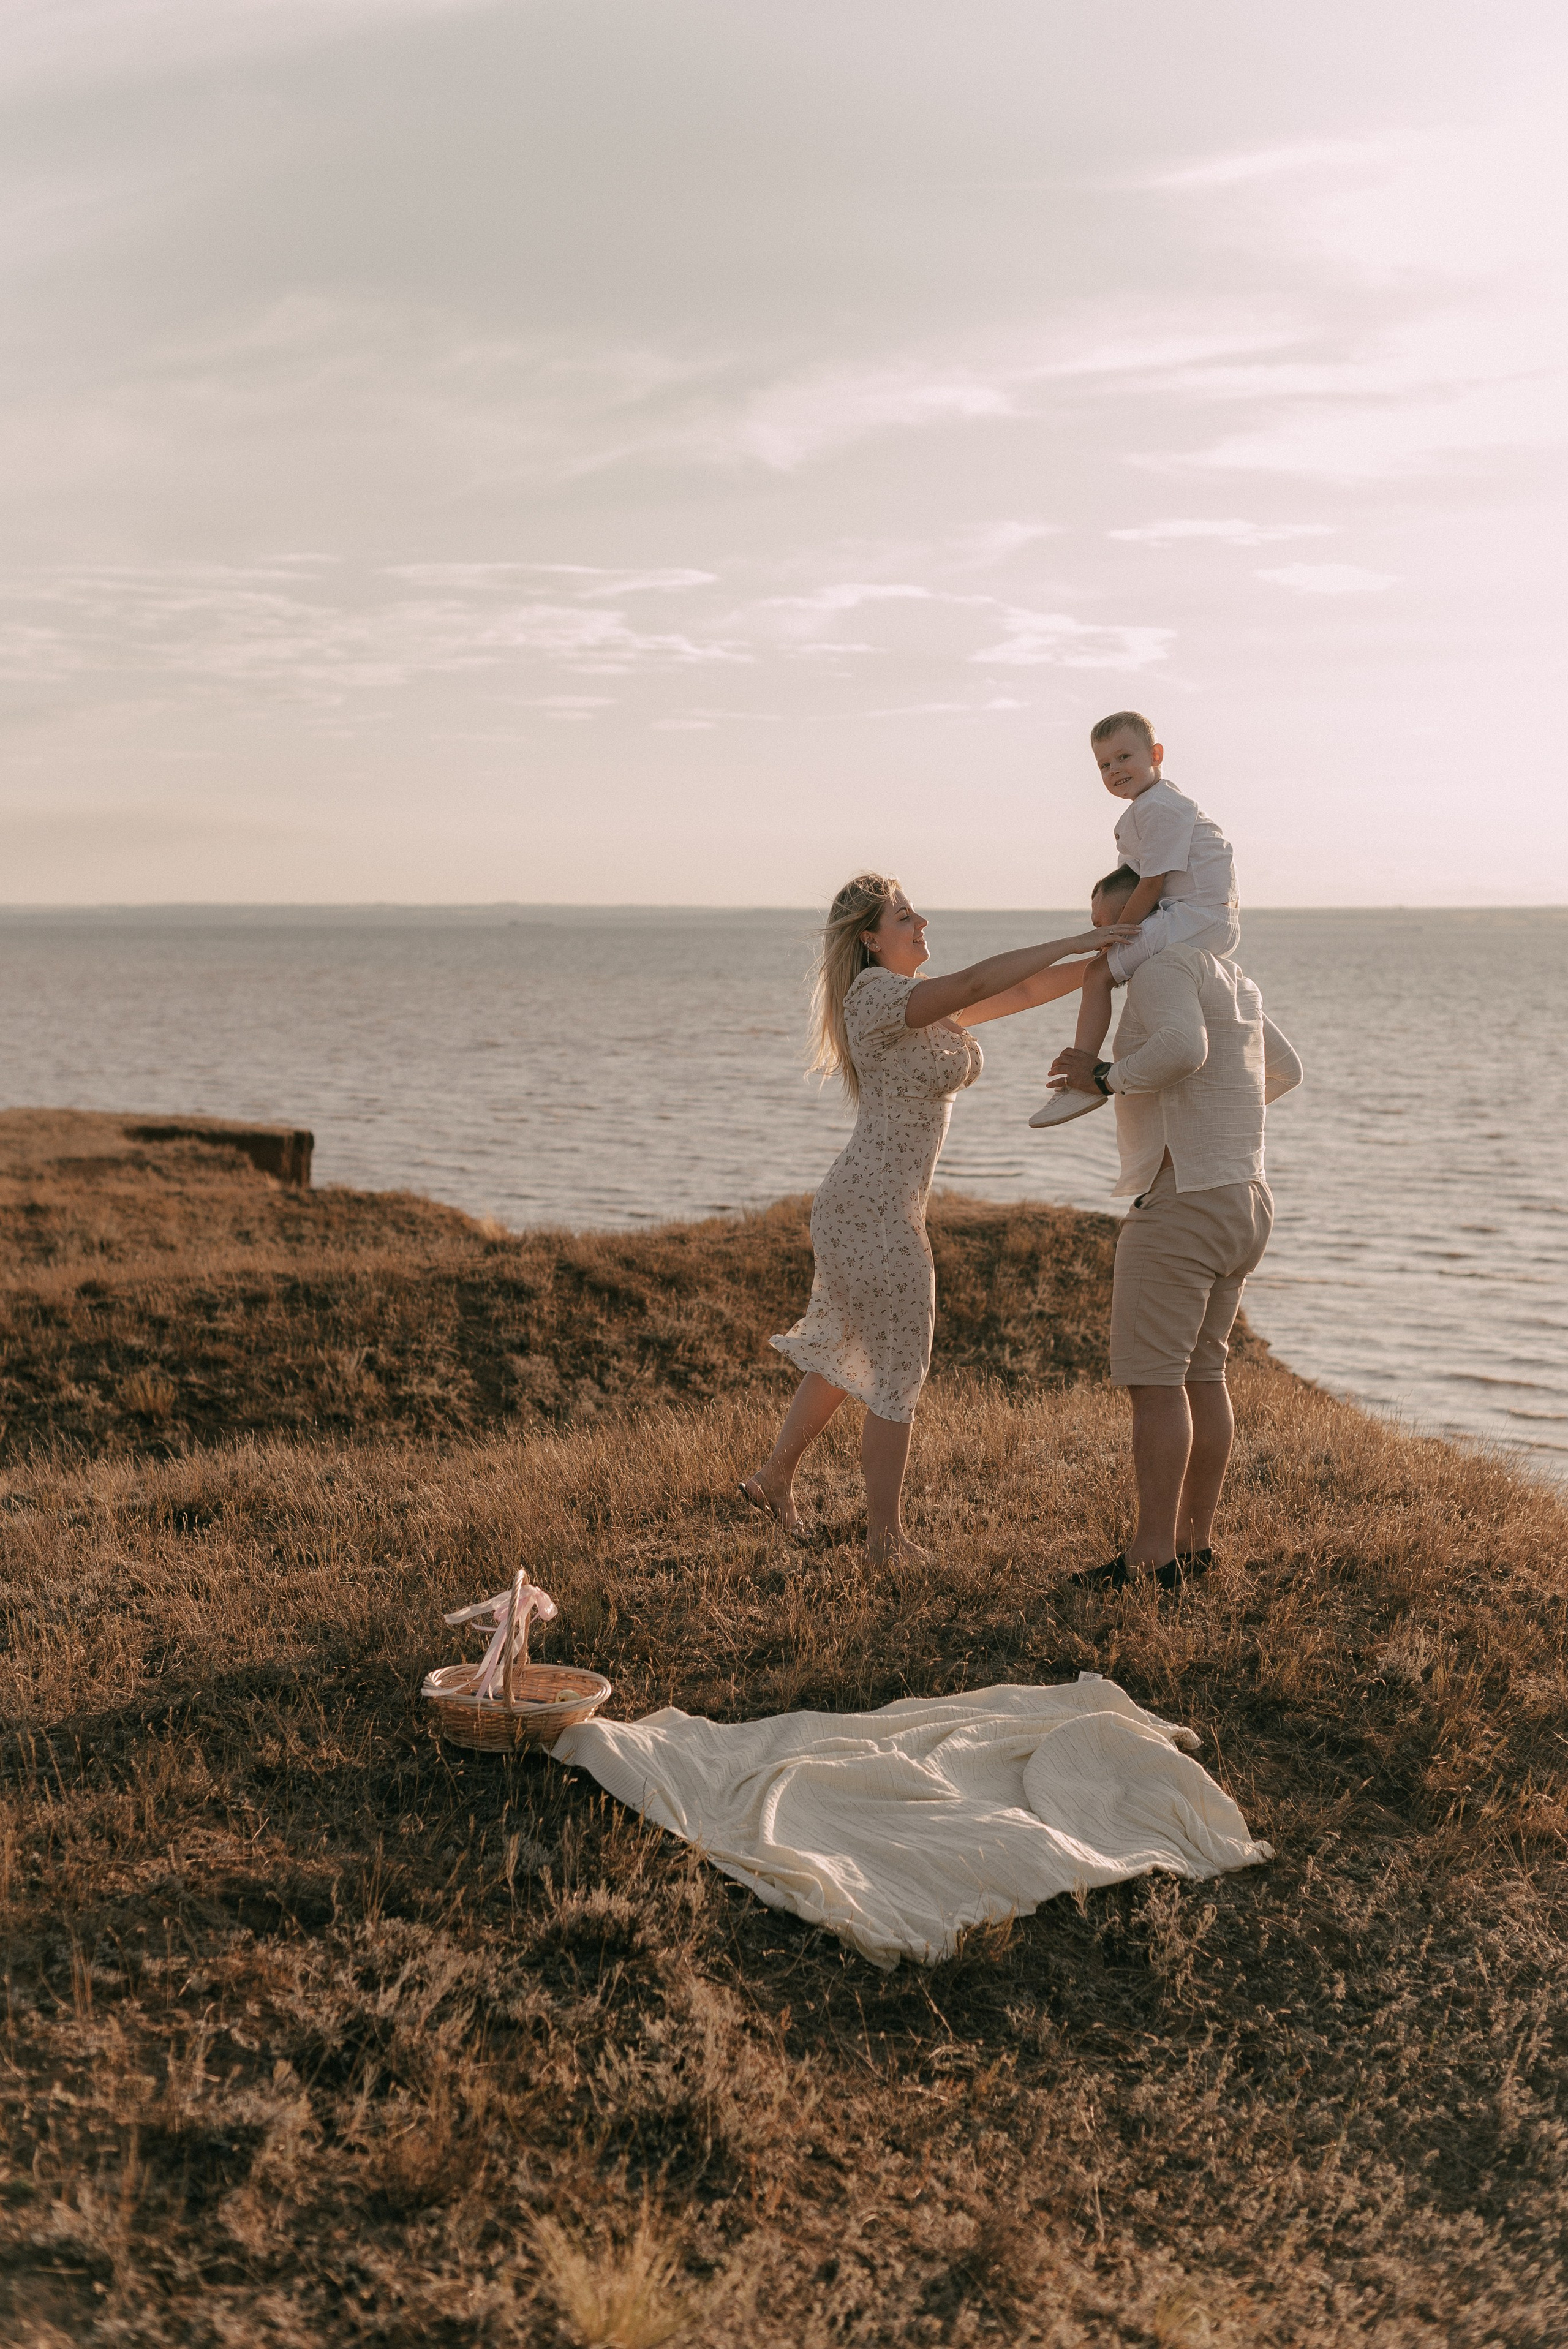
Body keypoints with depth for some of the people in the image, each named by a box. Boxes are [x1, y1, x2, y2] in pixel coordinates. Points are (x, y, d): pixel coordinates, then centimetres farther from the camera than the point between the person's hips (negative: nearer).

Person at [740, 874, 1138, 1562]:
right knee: (898, 1371, 0)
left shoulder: (923, 1002, 12)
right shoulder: (875, 994, -16)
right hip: (876, 1207, -10)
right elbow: (977, 982, -29)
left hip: (860, 1203, 10)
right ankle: (885, 1538, 11)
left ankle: (773, 1479, 38)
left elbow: (1018, 994, 8)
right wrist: (1074, 942, -27)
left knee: (846, 1354, 23)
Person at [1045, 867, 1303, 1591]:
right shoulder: (1230, 980, 19)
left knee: (1155, 1379, -8)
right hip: (1242, 1200, 10)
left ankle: (1153, 1556, -8)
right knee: (1201, 1375, 14)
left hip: (1180, 1199, -10)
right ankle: (1196, 1540, 18)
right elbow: (1283, 1068, 33)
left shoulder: (1165, 967, -10)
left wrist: (1106, 1079, -18)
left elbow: (1183, 1047, -30)